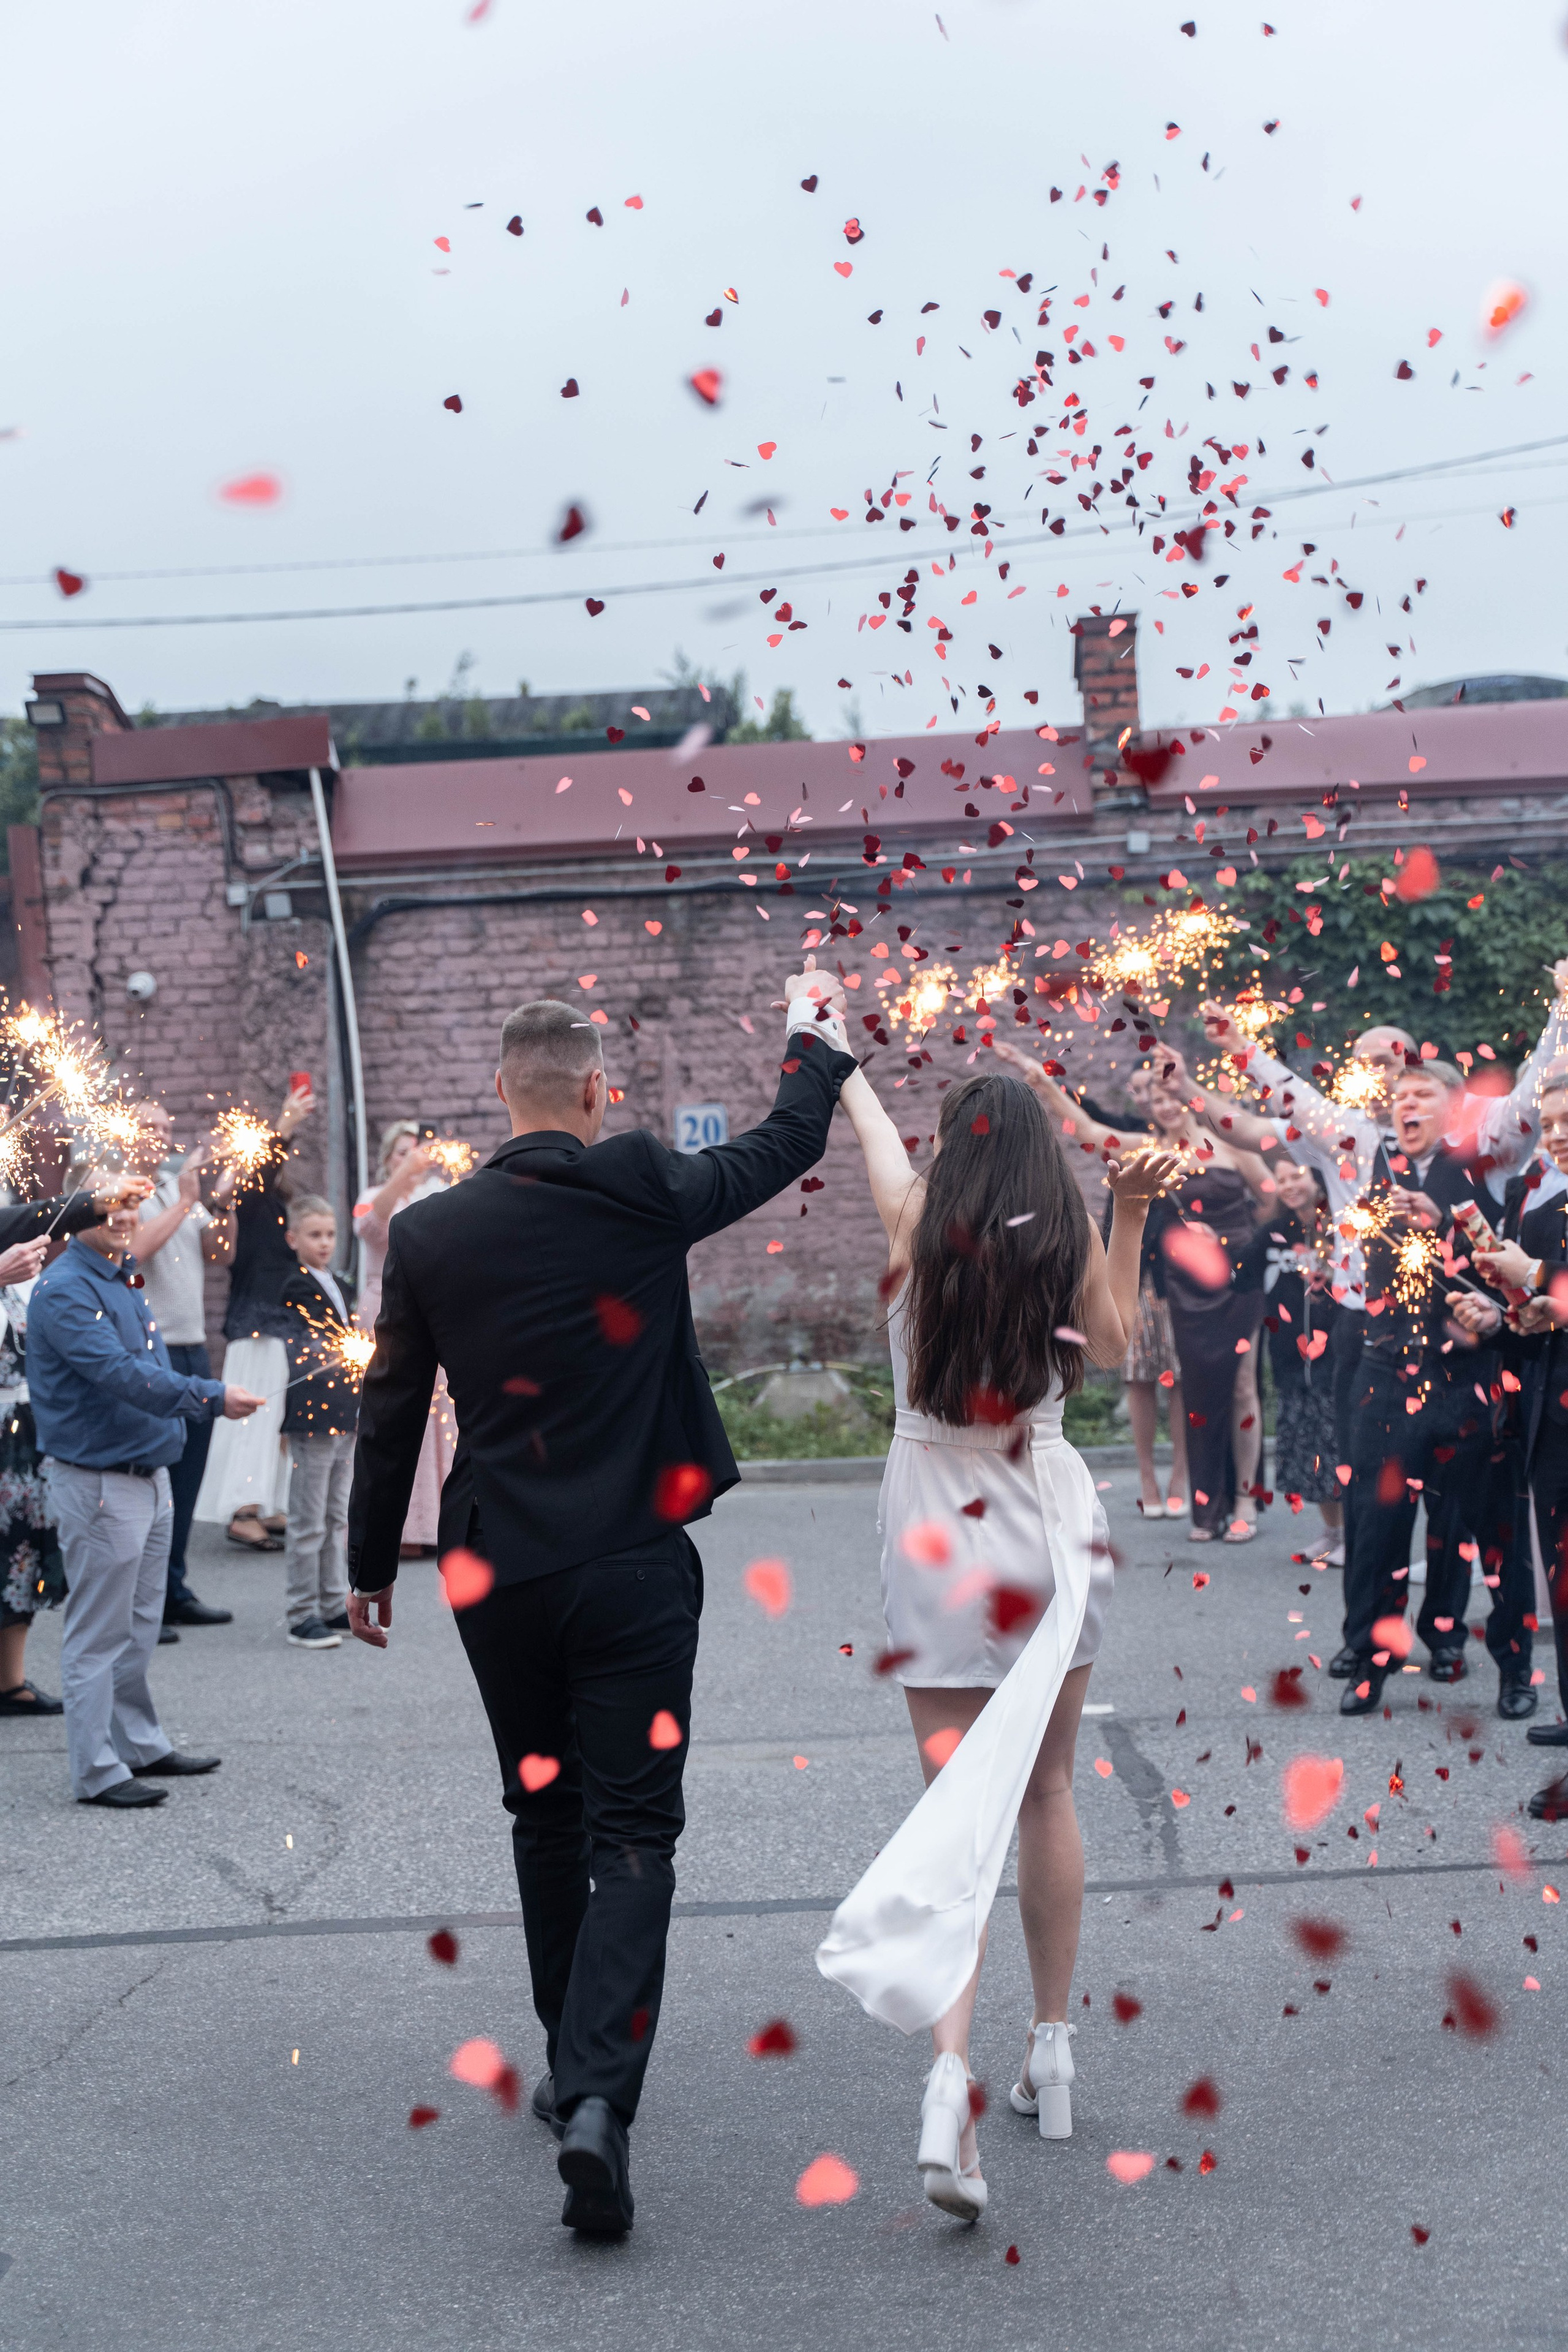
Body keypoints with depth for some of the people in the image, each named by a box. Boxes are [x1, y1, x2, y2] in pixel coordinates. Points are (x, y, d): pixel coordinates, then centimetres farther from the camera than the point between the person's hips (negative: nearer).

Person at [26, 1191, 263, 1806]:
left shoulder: (125, 1282, 12)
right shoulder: (63, 1290, -17)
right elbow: (119, 1373, -27)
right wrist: (213, 1398, -30)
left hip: (149, 1474, 9)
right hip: (98, 1484, -9)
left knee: (139, 1626, 17)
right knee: (99, 1633, -3)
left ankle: (142, 1745, 27)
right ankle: (97, 1772, 3)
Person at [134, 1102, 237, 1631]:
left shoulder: (181, 1185, 17)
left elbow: (221, 1254, 14)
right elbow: (134, 1248, -23)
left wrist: (222, 1205, -2)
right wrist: (185, 1202, -18)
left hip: (193, 1347, 8)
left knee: (187, 1474, 10)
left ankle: (174, 1591, 18)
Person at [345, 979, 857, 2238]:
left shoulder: (429, 1234, -2)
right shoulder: (640, 1189, -8)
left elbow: (391, 1416, 5)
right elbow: (784, 1150, 9)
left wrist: (371, 1570, 17)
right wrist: (817, 1034, 27)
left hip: (501, 1578, 3)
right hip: (634, 1570, -3)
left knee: (546, 1818, 19)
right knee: (630, 1832, -2)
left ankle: (573, 2068, 29)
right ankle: (599, 2094, -19)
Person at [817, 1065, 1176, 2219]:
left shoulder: (919, 1223, -4)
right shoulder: (1074, 1239, -4)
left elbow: (876, 1134, 17)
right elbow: (1113, 1342, 13)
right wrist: (1130, 1215, 12)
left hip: (936, 1535, -1)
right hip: (1052, 1527, 1)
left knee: (959, 1803, -1)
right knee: (1047, 1794, 16)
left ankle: (951, 2068, -20)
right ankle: (1053, 2053, 25)